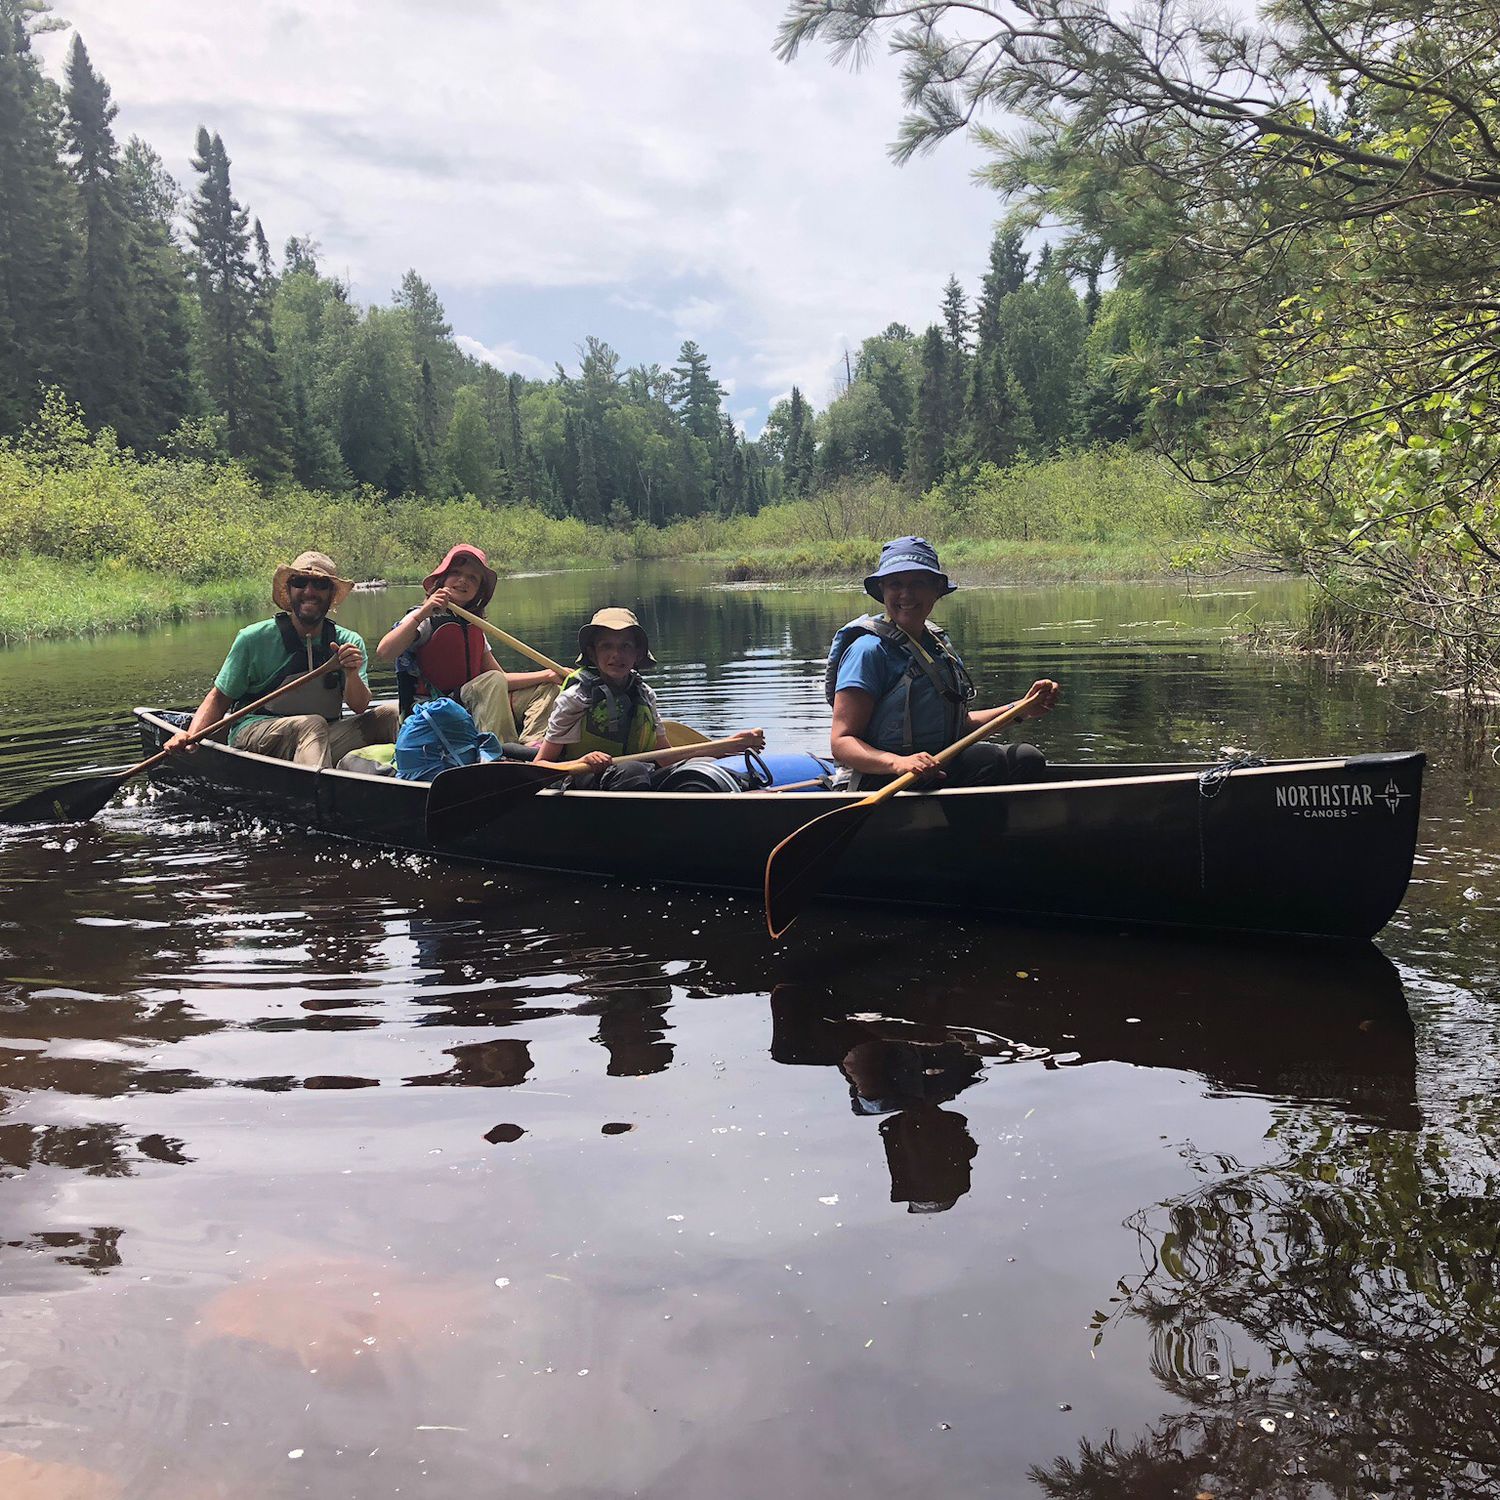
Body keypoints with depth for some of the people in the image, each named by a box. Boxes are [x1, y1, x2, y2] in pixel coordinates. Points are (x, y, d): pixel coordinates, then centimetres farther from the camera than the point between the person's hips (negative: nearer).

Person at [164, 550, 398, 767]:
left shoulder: (348, 642, 5)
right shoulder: (254, 639, -3)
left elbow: (359, 707, -5)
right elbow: (219, 697, 3)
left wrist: (352, 674, -25)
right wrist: (190, 735, -13)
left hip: (324, 740, 3)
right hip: (252, 735, -3)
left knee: (391, 714, -17)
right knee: (312, 724, -35)